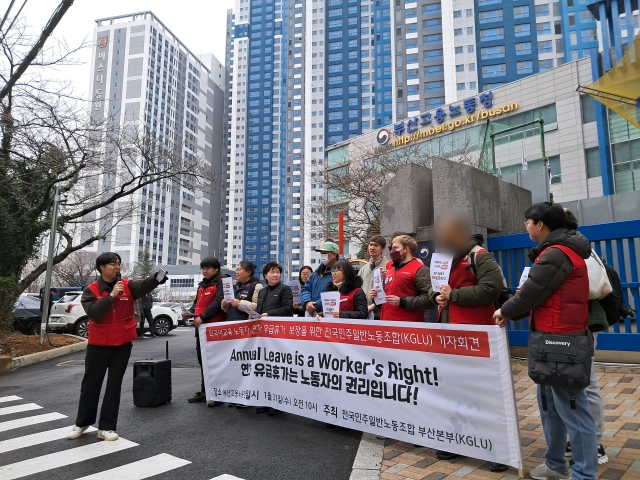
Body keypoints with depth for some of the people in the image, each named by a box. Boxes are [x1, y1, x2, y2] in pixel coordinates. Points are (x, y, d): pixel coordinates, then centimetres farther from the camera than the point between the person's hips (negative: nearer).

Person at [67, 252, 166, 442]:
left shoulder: (127, 286, -3)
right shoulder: (91, 290, -5)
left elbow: (145, 285, -23)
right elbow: (93, 312, -20)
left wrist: (158, 277, -43)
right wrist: (111, 295, -27)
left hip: (122, 345, 1)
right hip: (98, 345, -1)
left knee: (114, 385, 7)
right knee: (91, 385, 14)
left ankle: (106, 427, 18)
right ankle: (82, 423, 33)